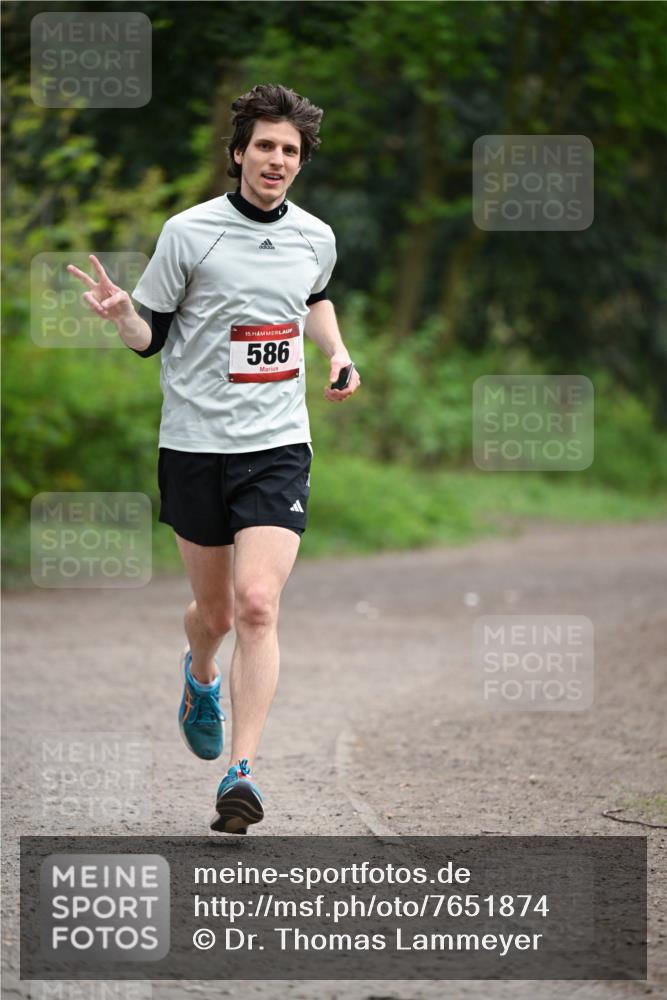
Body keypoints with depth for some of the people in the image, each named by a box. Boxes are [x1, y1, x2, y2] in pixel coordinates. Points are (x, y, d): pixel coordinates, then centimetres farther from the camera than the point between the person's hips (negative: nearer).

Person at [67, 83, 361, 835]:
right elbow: (151, 336, -2)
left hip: (278, 445, 1)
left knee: (257, 605, -16)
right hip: (195, 445, -1)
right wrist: (121, 315, -23)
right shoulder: (189, 233, -6)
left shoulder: (315, 238, 6)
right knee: (215, 611, 11)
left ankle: (240, 772, -17)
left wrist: (338, 354, 12)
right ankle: (200, 675, 49)